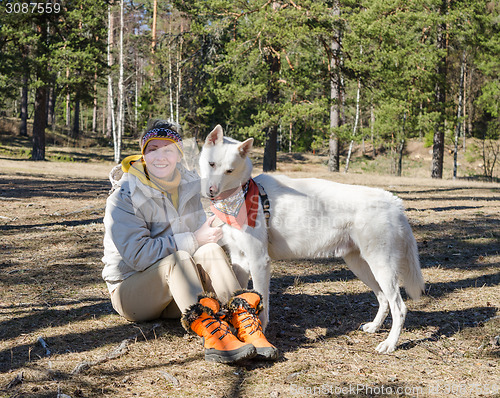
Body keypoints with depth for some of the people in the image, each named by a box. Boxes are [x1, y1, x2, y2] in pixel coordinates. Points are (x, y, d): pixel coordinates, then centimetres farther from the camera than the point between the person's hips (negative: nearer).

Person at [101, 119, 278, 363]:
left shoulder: (192, 185, 7)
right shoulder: (124, 197, -10)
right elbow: (138, 255, -19)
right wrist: (193, 240, -22)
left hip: (178, 292, 5)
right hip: (131, 289, -5)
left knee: (211, 250, -24)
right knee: (178, 258, -34)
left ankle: (243, 319, -43)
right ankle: (211, 333, -55)